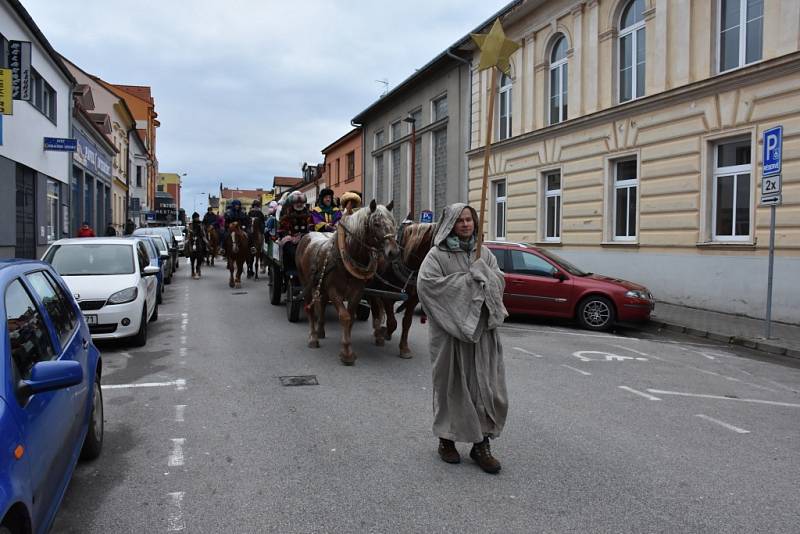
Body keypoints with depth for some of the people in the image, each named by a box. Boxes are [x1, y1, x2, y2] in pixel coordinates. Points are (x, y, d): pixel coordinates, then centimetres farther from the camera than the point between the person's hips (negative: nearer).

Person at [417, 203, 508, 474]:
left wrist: (480, 270, -13)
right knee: (451, 385, 6)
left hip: (481, 330, 4)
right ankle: (446, 439, 24)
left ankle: (481, 444, 14)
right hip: (450, 330, -4)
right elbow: (425, 282, -19)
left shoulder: (483, 253, 12)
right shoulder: (438, 254, -4)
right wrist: (466, 280, -16)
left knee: (486, 386, 2)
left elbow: (499, 281, 5)